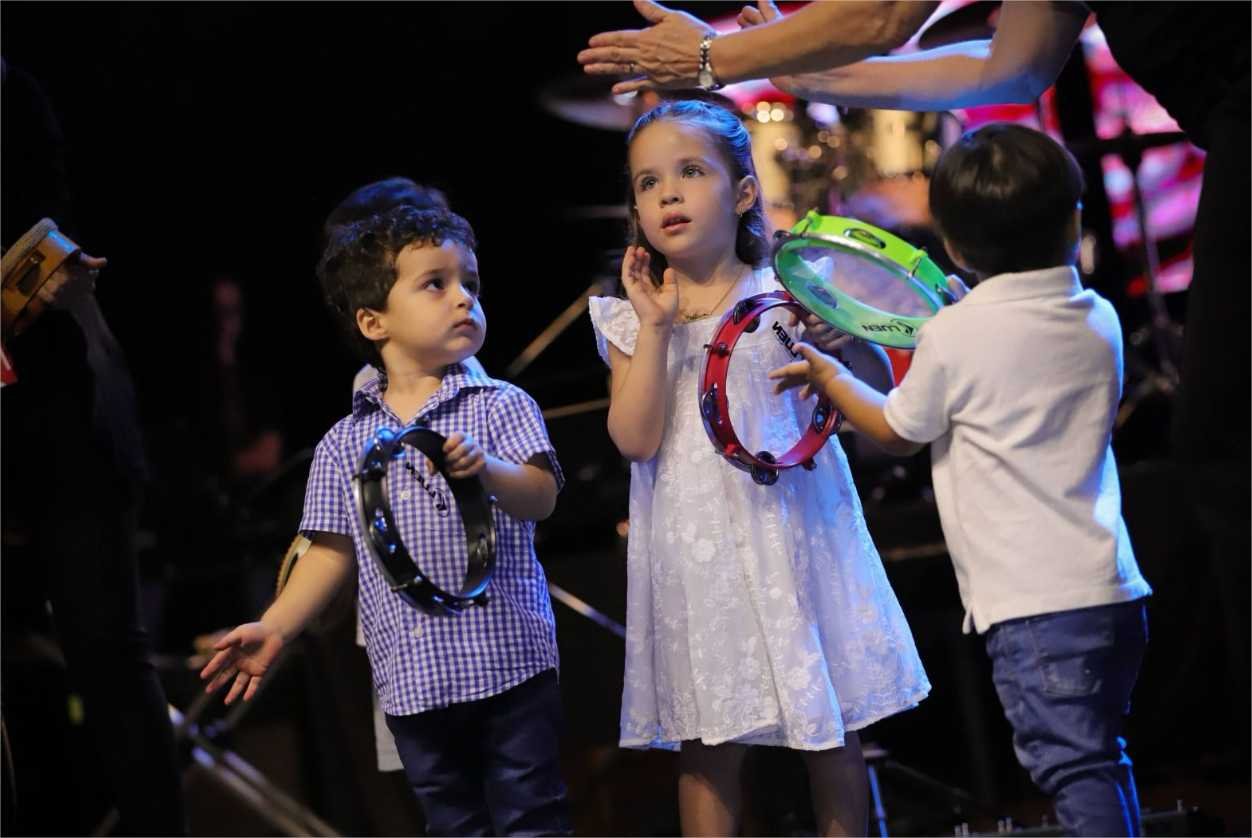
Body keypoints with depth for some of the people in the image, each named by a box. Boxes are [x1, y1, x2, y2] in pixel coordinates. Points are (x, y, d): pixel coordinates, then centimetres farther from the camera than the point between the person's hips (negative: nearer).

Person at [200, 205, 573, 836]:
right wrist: (274, 627, 2)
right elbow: (334, 549, 10)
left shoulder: (499, 406, 0)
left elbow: (541, 499, -11)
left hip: (507, 660, -3)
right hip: (413, 676, 3)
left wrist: (486, 469, -31)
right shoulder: (344, 444, 8)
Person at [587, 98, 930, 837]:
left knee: (832, 734, 7)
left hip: (786, 530, -1)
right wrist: (654, 327, -11)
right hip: (696, 549, 1)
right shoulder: (634, 320, 4)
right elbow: (636, 439, -8)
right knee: (707, 746, 5)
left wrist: (835, 339, -18)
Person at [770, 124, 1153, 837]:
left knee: (1075, 765, -9)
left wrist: (828, 375, 24)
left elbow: (897, 429, 8)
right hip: (1114, 590, 7)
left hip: (1032, 602, -7)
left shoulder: (953, 337, -9)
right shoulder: (1099, 319, 8)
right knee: (1099, 757, 19)